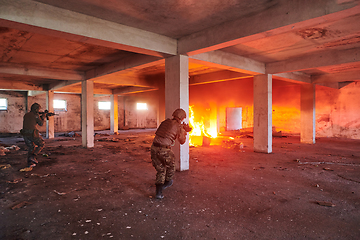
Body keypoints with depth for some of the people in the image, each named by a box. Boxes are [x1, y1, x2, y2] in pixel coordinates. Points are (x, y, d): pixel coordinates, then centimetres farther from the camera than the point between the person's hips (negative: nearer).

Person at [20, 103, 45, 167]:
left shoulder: (26, 115, 17)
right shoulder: (35, 115, -5)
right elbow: (41, 123, 0)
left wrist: (40, 117, 26)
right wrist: (43, 117, 17)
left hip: (25, 134, 7)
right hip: (32, 134, -7)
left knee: (31, 147, 19)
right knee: (42, 144, 14)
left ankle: (30, 163, 14)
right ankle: (33, 156, 0)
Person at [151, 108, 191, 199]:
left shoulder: (165, 122, 14)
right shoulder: (179, 126, -2)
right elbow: (182, 141, 7)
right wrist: (185, 131, 21)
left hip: (154, 147, 6)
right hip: (164, 150, -5)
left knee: (160, 170, 19)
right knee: (170, 165, 26)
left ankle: (159, 192, 14)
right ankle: (167, 182, 47)